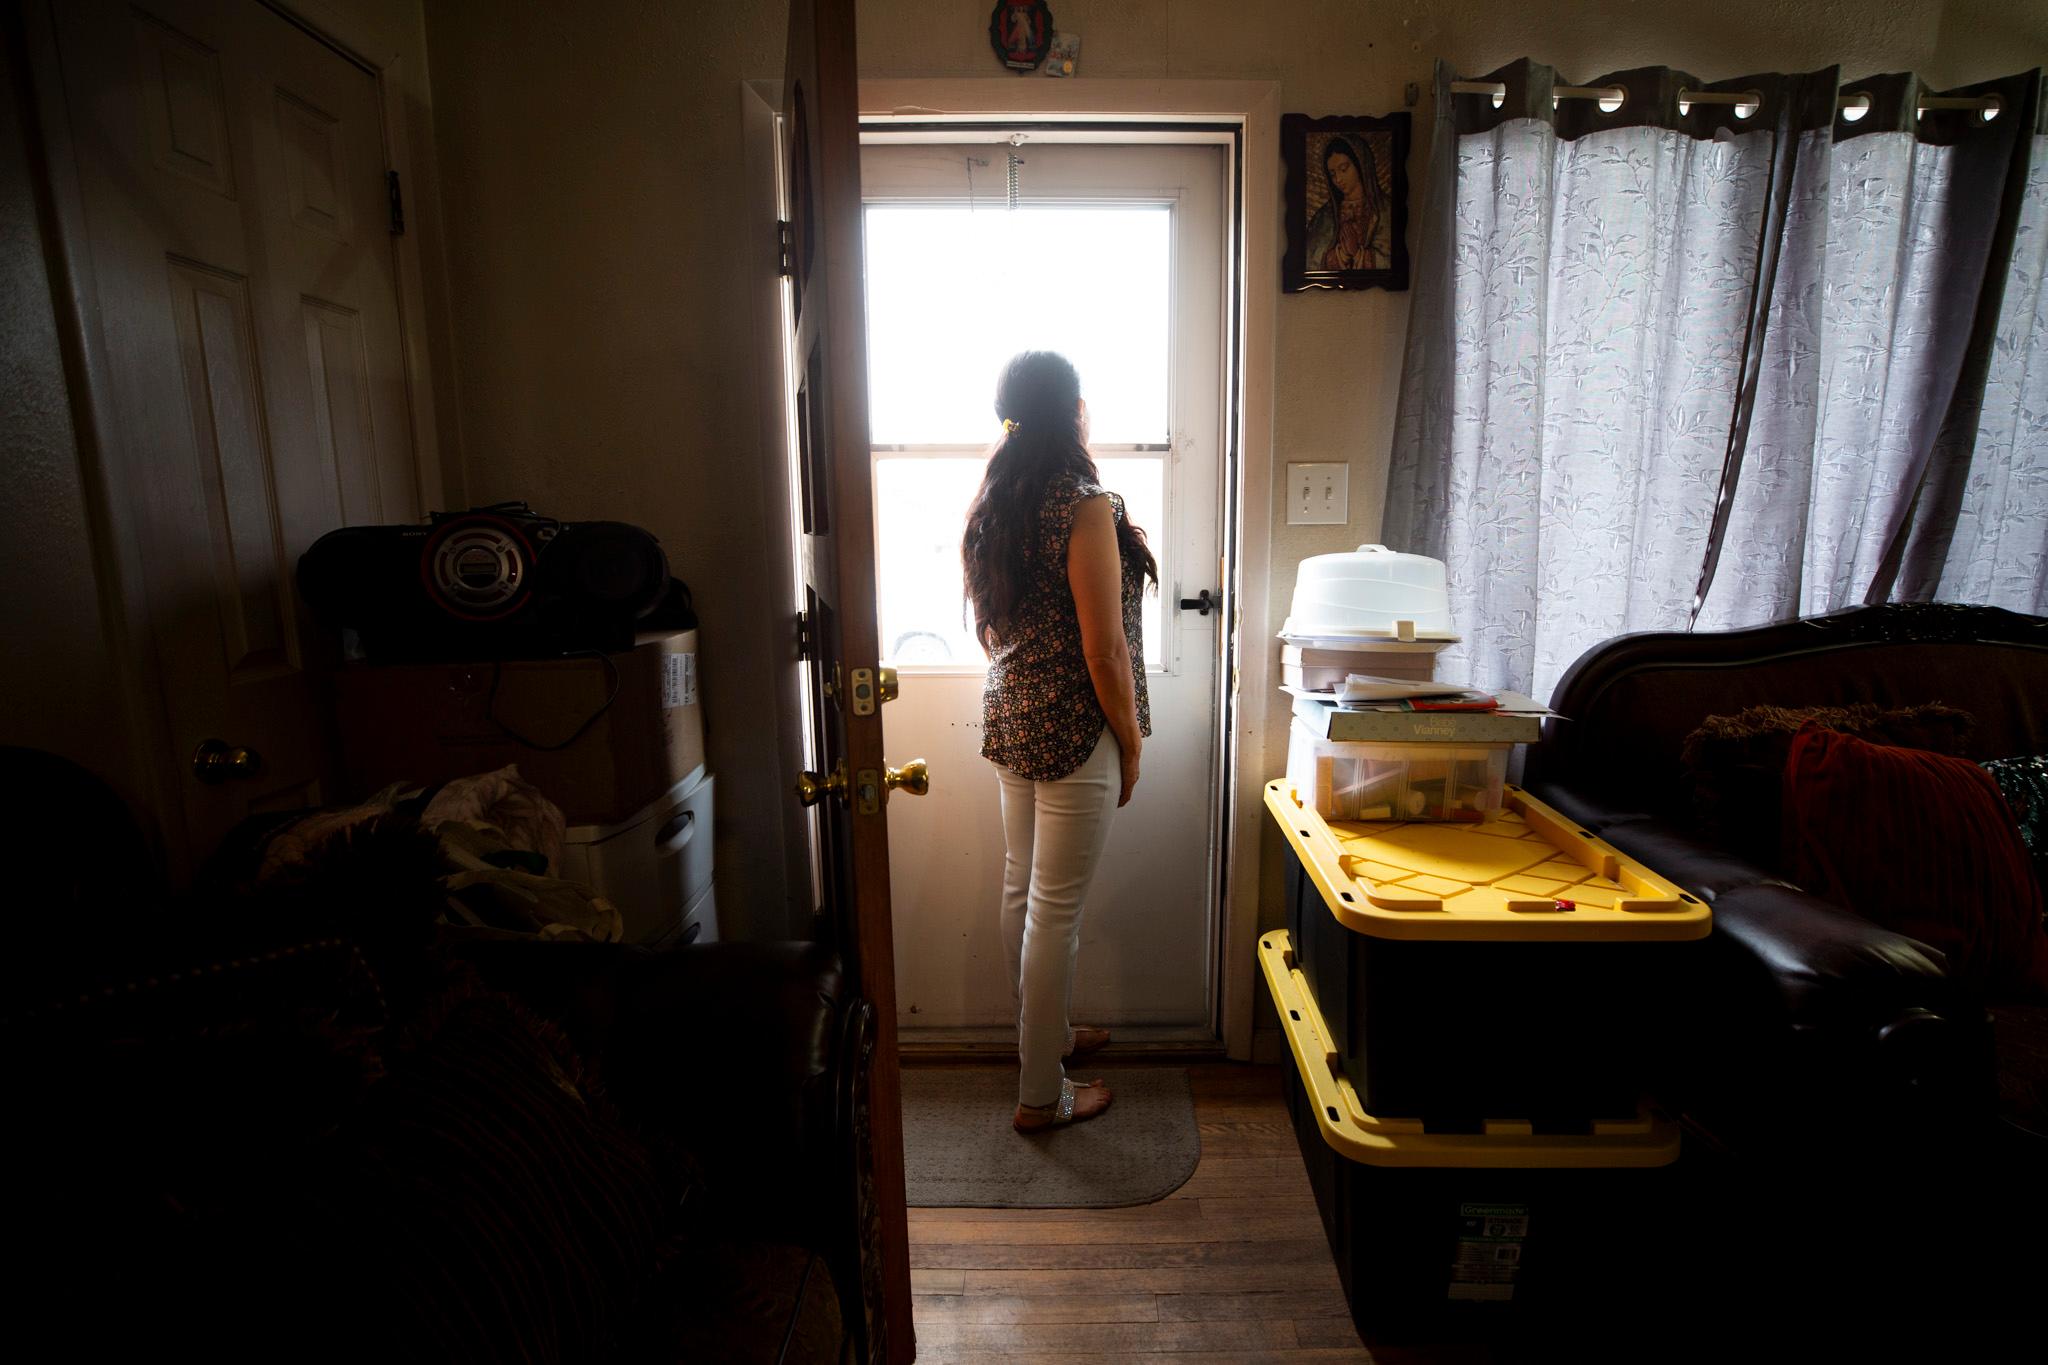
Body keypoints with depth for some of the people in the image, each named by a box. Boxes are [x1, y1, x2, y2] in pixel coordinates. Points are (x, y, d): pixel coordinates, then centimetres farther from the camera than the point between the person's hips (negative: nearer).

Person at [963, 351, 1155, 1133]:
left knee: (1022, 890, 20)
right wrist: (1131, 742, -7)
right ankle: (1041, 1094, 17)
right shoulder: (1085, 506, -18)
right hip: (1074, 730, -8)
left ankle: (1044, 1033, 40)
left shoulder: (990, 503, 7)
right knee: (1056, 909, 2)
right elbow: (1105, 650, -18)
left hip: (1008, 716, 9)